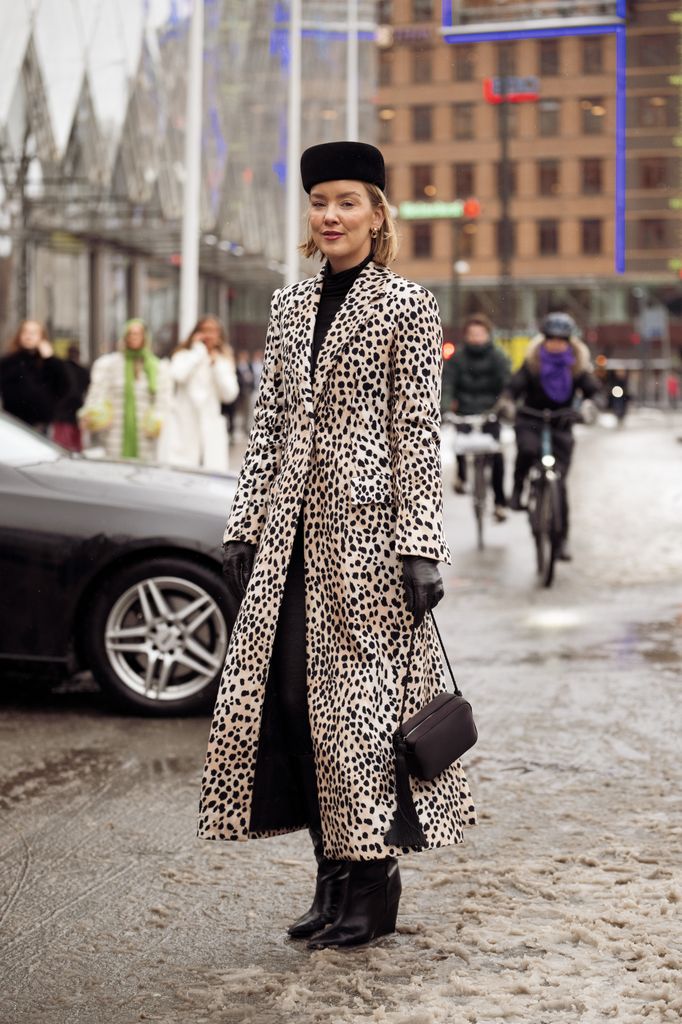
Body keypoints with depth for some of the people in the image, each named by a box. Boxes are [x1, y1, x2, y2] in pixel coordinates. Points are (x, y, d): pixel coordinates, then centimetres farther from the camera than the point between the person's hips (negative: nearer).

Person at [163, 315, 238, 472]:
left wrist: (217, 364, -1)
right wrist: (198, 349, -4)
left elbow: (229, 395, 3)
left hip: (211, 430, 2)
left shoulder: (224, 361, 16)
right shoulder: (184, 355, 9)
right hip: (184, 428, -2)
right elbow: (178, 375, -15)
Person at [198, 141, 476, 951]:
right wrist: (245, 523, 9)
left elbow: (418, 434, -7)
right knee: (289, 696, 4)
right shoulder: (290, 306, 14)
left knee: (361, 698, -2)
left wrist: (419, 547, -12)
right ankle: (333, 876, 17)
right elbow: (269, 424, 15)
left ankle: (373, 886, 11)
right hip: (291, 535, 6)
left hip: (366, 528, -6)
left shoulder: (407, 307, -2)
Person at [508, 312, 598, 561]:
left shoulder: (577, 367, -2)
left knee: (559, 482, -3)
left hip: (560, 426, 1)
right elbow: (515, 385, -17)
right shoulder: (533, 363, -5)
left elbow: (592, 389, -13)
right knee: (528, 449, -37)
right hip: (530, 421, -1)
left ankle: (562, 538, 6)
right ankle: (517, 491, -10)